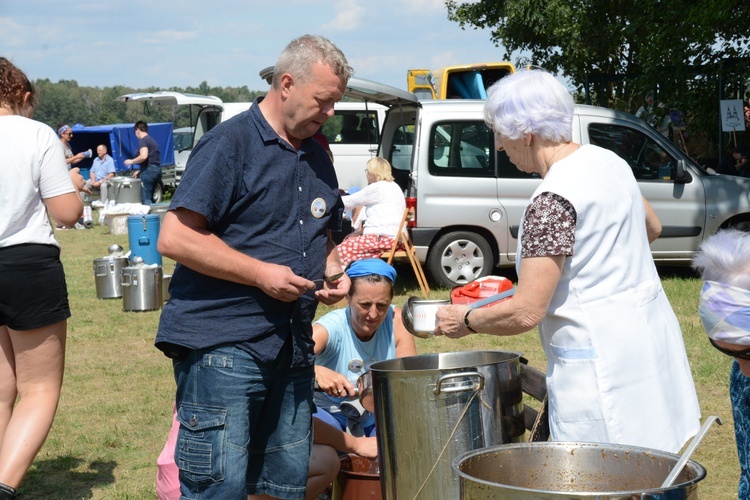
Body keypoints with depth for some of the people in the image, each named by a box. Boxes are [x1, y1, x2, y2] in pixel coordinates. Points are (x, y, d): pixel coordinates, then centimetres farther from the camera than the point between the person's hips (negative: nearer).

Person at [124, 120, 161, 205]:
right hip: (157, 169, 10)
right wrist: (139, 171, 28)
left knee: (146, 198, -7)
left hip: (149, 170, -10)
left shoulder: (143, 141, -9)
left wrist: (131, 161, -9)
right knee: (150, 197, 16)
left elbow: (143, 156, -24)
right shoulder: (152, 140, 20)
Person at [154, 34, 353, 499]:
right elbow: (174, 237, -14)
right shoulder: (230, 143, -8)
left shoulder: (317, 156, 16)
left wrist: (334, 270, 6)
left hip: (292, 350, 8)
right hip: (223, 345, -8)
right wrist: (260, 273, -17)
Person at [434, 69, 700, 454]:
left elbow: (526, 313, -21)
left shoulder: (552, 202, -21)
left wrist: (465, 321, -5)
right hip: (648, 332, 9)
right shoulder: (607, 160, 5)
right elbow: (652, 227, 24)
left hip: (600, 359, -9)